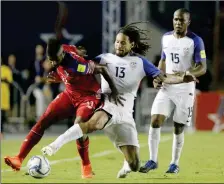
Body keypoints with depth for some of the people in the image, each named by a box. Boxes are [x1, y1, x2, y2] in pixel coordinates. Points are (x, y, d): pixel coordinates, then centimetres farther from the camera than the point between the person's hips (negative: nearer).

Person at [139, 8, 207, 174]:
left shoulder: (195, 41, -9)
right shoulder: (166, 38, 7)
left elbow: (202, 68, -12)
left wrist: (184, 75, -29)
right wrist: (157, 77, 3)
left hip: (185, 90, -4)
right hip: (166, 88, 4)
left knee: (178, 128, 3)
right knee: (155, 121, -9)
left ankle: (175, 164, 18)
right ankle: (153, 160, 0)